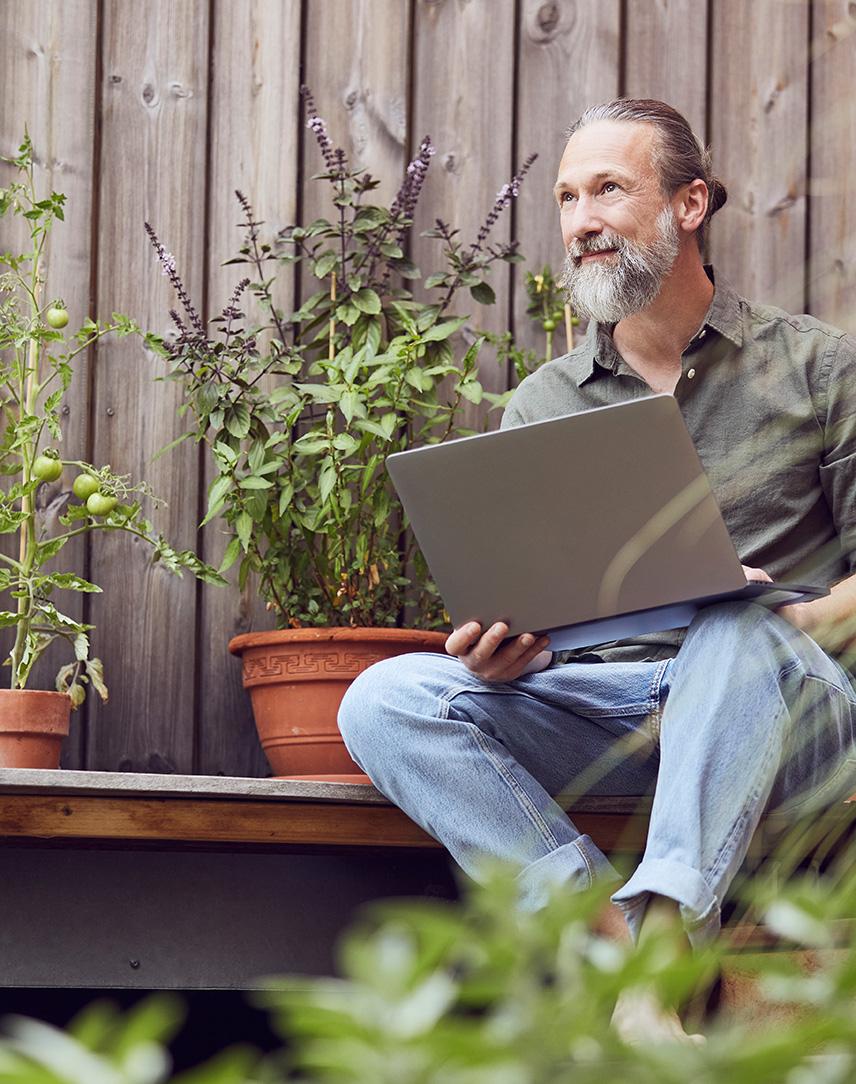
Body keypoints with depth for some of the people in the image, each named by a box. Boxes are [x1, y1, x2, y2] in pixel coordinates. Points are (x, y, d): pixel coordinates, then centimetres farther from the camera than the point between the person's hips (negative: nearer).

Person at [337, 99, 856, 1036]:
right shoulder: (539, 407, 16)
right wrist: (499, 650, -12)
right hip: (602, 705, 4)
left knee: (740, 630, -39)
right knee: (385, 700, -21)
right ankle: (614, 930, -31)